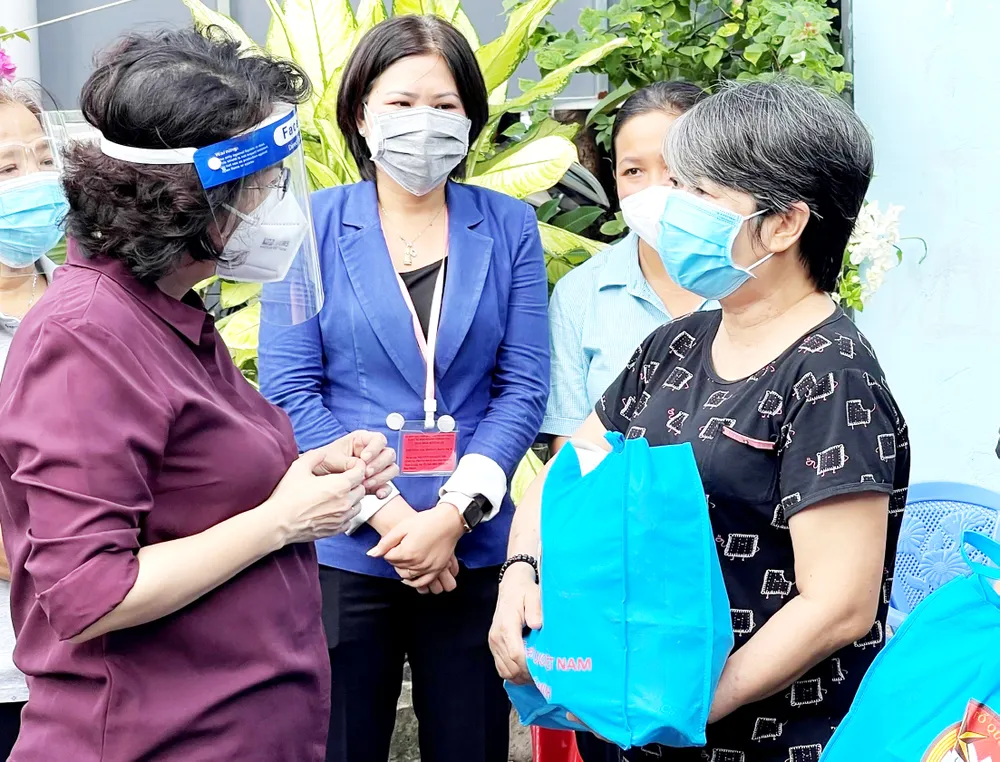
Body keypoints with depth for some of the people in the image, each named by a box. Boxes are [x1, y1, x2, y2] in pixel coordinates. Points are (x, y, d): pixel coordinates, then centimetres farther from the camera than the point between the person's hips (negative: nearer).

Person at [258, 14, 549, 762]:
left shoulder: (509, 227, 3)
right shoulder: (313, 227, -1)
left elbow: (524, 386, 0)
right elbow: (289, 392, -5)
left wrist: (453, 515, -11)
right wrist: (388, 515, -13)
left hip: (474, 550, 1)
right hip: (343, 549, -1)